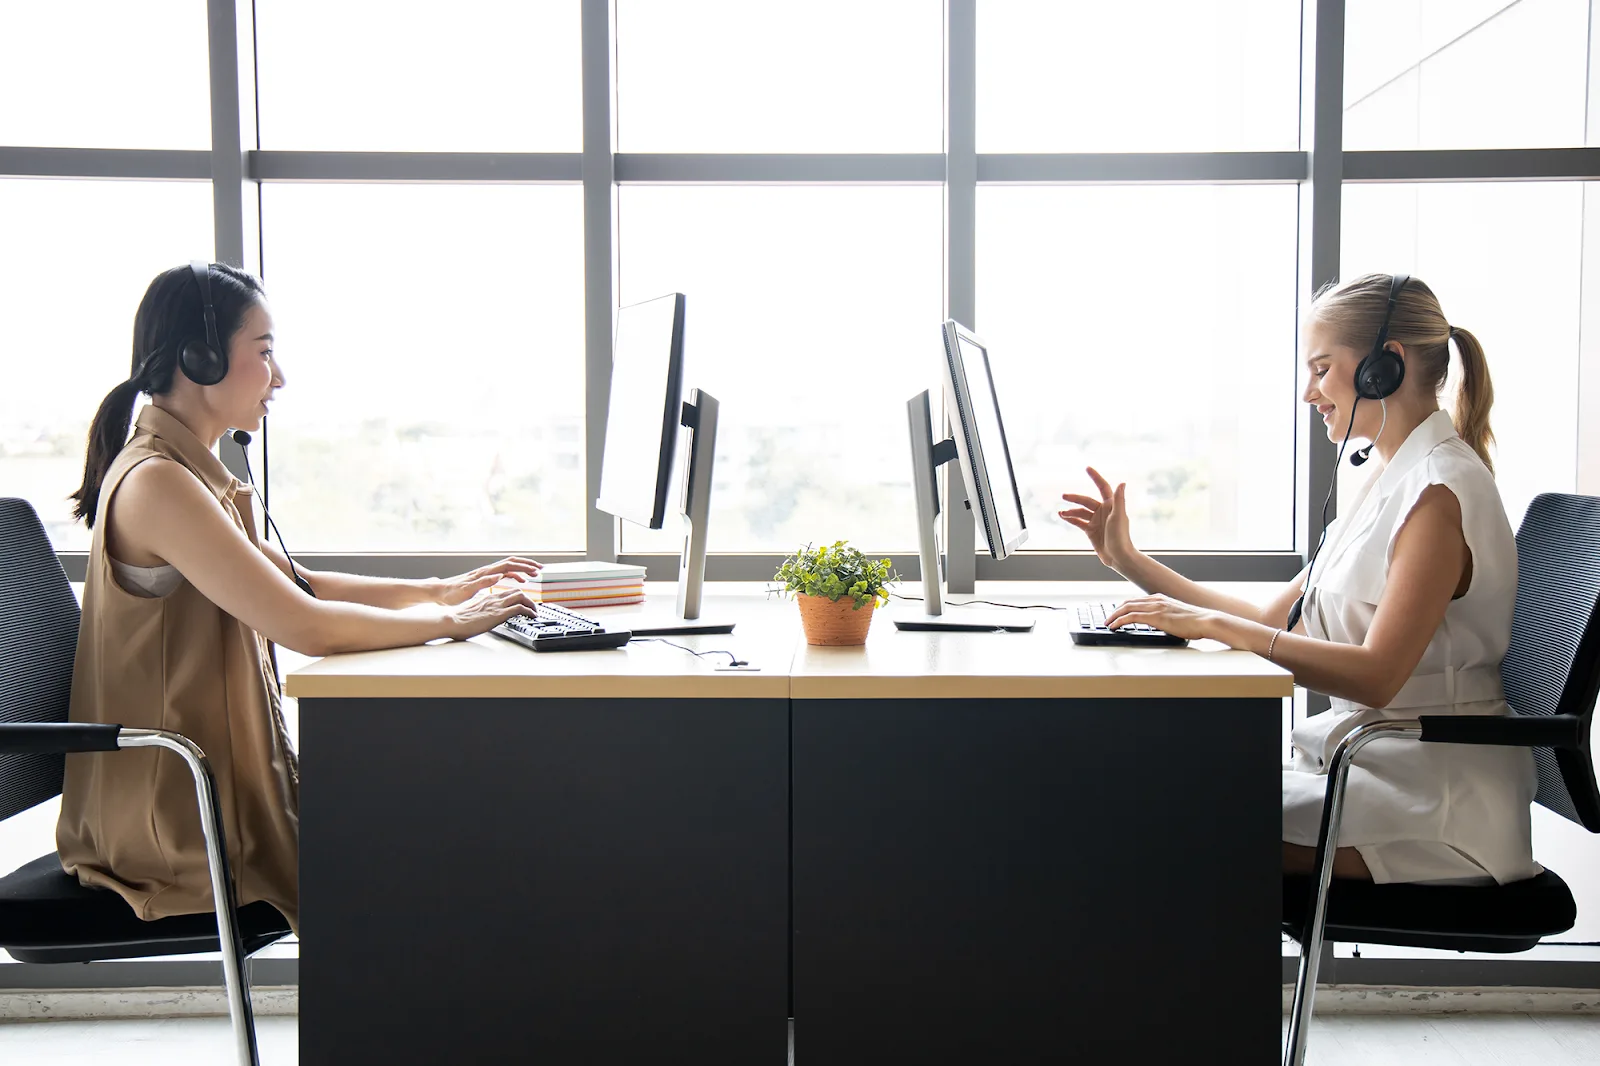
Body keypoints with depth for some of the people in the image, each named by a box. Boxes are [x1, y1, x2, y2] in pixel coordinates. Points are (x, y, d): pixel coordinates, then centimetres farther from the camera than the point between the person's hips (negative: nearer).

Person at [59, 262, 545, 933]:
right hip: (173, 826, -9)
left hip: (192, 784, 9)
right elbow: (305, 626, -28)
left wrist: (438, 591, 9)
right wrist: (447, 622, -16)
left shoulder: (188, 472, 9)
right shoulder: (155, 482, -23)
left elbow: (295, 584, 15)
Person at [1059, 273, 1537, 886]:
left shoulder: (1441, 489, -15)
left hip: (1436, 801, -8)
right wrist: (1128, 560, 12)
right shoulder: (1393, 484, 16)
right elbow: (1274, 620, 14)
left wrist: (1212, 623, -23)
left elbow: (1377, 674, -24)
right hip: (1378, 762, 9)